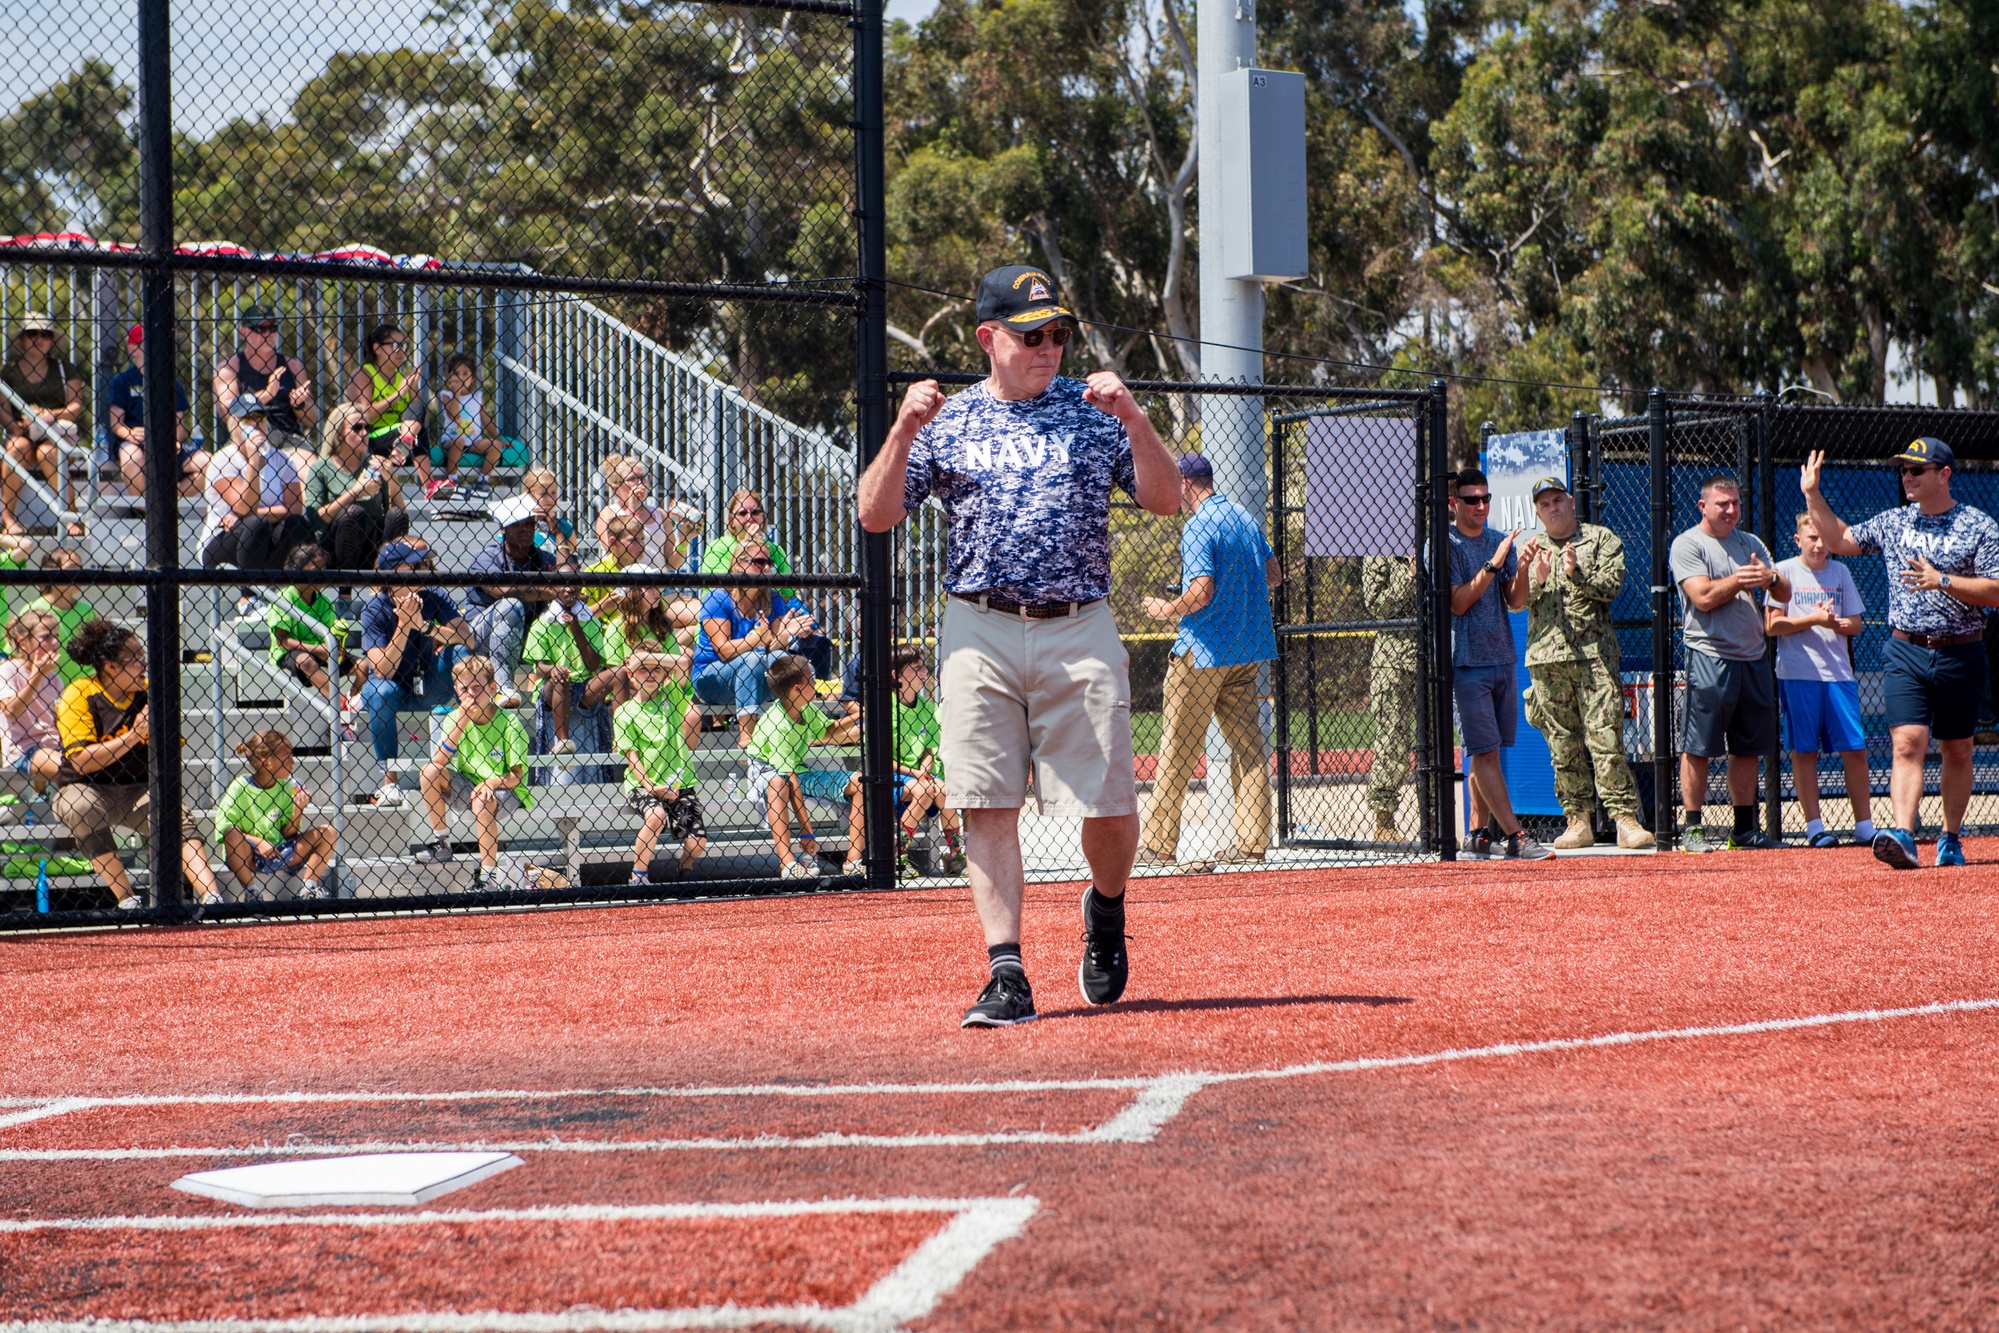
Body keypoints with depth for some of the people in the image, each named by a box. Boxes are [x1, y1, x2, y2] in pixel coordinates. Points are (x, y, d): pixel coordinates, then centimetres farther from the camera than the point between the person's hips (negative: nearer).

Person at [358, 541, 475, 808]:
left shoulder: (433, 599, -11)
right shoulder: (374, 610, -18)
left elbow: (467, 638, -23)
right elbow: (383, 671, -26)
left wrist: (424, 625, -32)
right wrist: (404, 625, -32)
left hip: (428, 687, 2)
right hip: (394, 688, -2)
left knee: (460, 652, -23)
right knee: (380, 692, -36)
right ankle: (391, 780, -29)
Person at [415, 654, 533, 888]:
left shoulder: (508, 724, -13)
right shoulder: (454, 718, -4)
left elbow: (516, 777, -11)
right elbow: (438, 761, -18)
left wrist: (491, 783, -31)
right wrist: (461, 721, -23)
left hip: (505, 791, -5)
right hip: (467, 787, 5)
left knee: (483, 802, -35)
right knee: (430, 772, -16)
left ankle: (487, 875, -24)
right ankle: (441, 844, -3)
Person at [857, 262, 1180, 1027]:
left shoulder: (1093, 412, 9)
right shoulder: (948, 423, 9)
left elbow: (1165, 500, 2)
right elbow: (875, 515, 4)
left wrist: (1134, 420, -12)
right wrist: (904, 432, -11)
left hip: (1080, 630, 0)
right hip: (980, 634, 0)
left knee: (1109, 807, -2)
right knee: (989, 807, -5)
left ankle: (1106, 910, 29)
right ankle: (1007, 974, -3)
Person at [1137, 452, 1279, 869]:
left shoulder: (1198, 528, -15)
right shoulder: (1245, 518, 10)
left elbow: (1202, 592, -23)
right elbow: (1273, 575, 15)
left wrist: (1167, 609, -7)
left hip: (1204, 651, -7)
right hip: (1248, 651, 8)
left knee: (1178, 749, 0)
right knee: (1248, 746, 6)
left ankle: (1159, 844, 4)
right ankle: (1251, 843, 3)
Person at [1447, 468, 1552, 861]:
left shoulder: (1500, 542, 13)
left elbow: (1515, 602, 7)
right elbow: (1457, 603, -13)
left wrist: (1521, 568, -11)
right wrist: (1492, 565, -18)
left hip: (1502, 659, 6)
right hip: (1468, 662, -6)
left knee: (1488, 754, 8)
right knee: (1485, 753, -8)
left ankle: (1479, 835, 14)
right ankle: (1514, 836, -13)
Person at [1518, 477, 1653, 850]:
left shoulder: (1602, 539, 10)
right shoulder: (1530, 550, 18)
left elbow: (1611, 586, -3)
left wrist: (1577, 573, -19)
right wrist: (1538, 579, -12)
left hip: (1594, 653, -3)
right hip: (1545, 656, 3)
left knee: (1606, 739, -11)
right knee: (1563, 745, 2)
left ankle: (1626, 820, -13)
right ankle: (1579, 821, 7)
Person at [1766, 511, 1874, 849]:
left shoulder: (1840, 573, 14)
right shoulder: (1785, 571, 3)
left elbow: (1857, 623, 13)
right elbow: (1772, 625, -3)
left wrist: (1834, 623, -9)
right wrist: (1813, 619, -13)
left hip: (1839, 672, 3)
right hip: (1798, 674, -3)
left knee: (1855, 748, -1)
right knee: (1804, 750, -1)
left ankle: (1864, 825, 4)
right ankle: (1814, 825, 3)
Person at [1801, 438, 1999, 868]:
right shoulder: (1892, 523, 9)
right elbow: (1840, 540, 19)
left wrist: (1942, 581, -20)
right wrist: (1813, 495, 10)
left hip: (1960, 655, -1)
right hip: (1906, 653, 1)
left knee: (1957, 752, 9)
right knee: (1907, 743, -14)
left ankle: (1950, 839, 22)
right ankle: (1903, 835, -25)